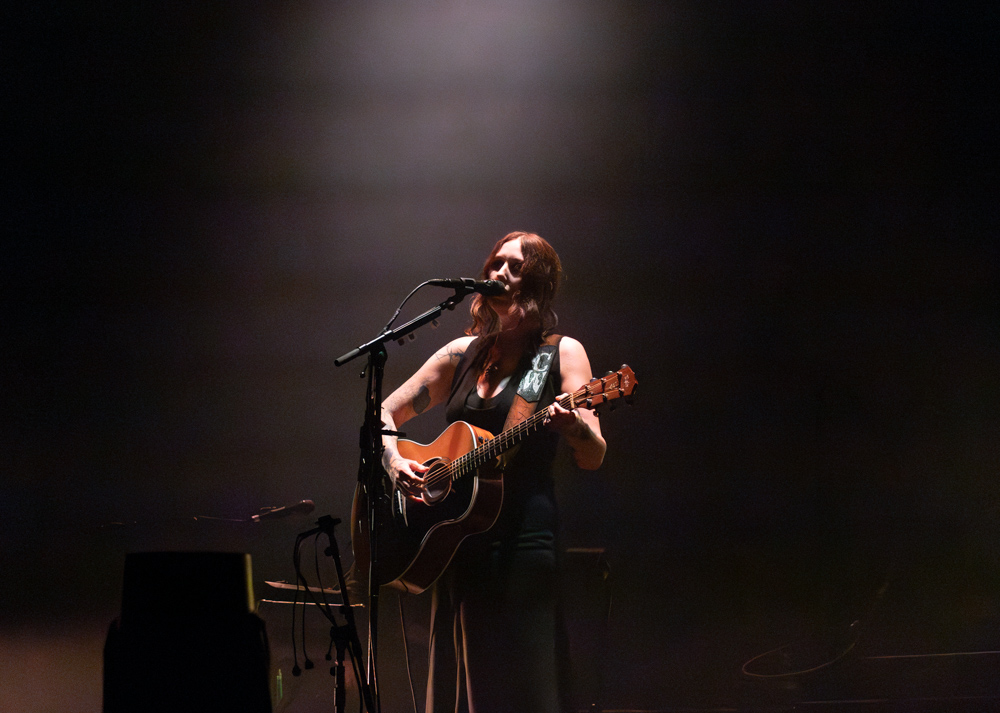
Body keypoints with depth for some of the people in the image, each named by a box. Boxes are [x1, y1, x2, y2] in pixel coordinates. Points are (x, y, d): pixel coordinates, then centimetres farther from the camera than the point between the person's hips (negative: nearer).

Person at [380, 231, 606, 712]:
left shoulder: (562, 354, 1)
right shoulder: (463, 354, 14)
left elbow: (593, 458, -7)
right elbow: (385, 414, 19)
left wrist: (574, 427, -29)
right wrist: (394, 460, -2)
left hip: (523, 542, -5)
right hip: (457, 542, 5)